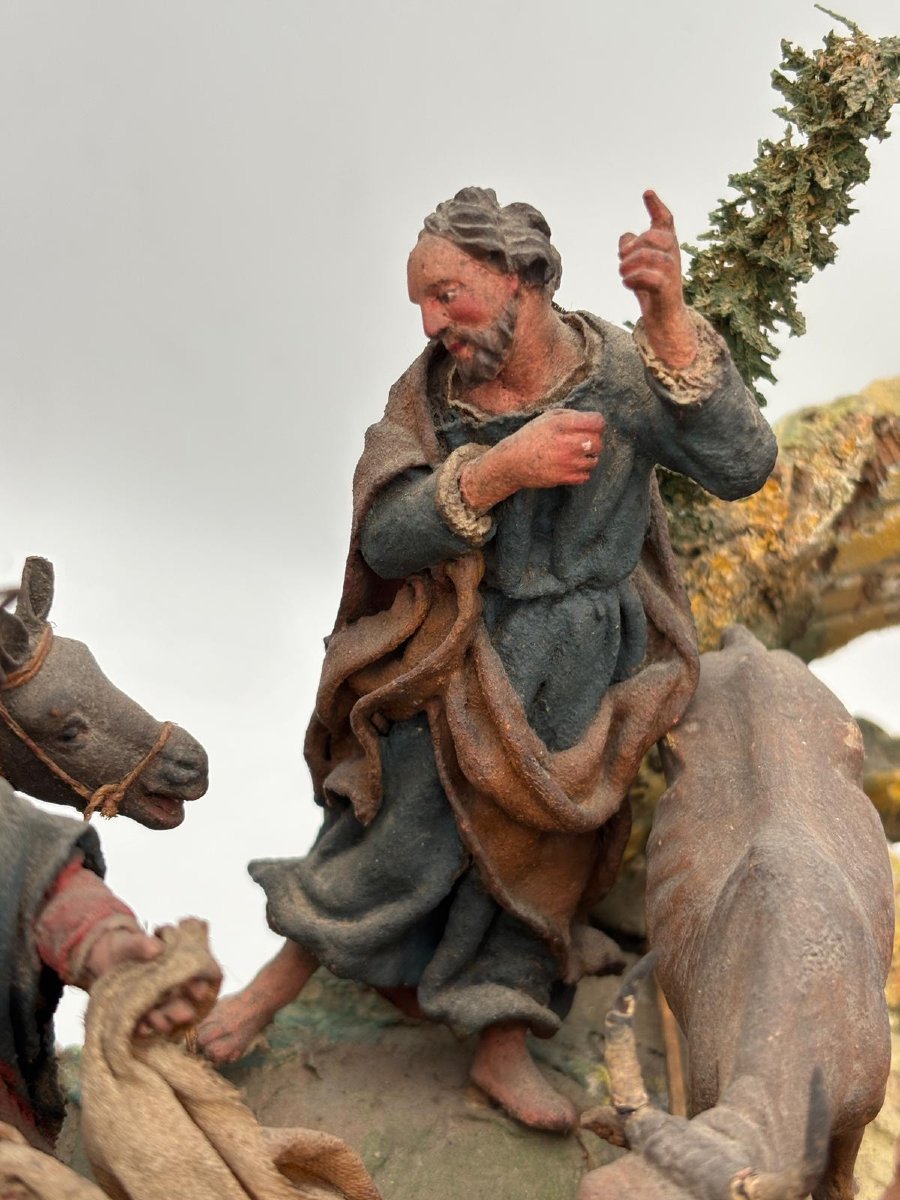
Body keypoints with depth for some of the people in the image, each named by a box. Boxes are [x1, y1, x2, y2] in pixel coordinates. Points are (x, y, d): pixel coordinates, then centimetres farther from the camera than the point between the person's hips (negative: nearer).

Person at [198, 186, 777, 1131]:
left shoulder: (623, 373, -13)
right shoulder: (428, 394, -8)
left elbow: (742, 467, -26)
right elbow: (385, 538, -15)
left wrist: (670, 321, -37)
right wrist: (499, 469, -31)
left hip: (578, 672, 0)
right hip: (456, 656, 0)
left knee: (534, 847, 4)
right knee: (404, 833, -5)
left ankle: (502, 1047, 19)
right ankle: (286, 972, 18)